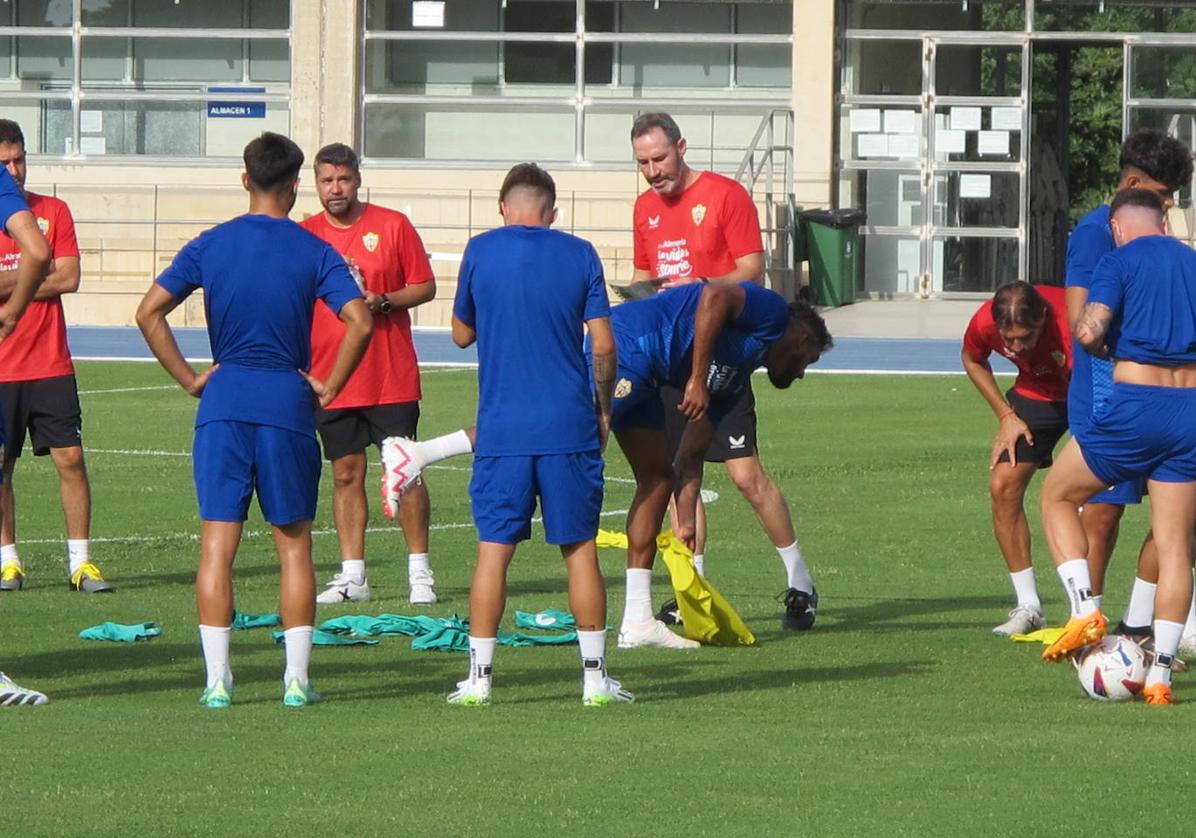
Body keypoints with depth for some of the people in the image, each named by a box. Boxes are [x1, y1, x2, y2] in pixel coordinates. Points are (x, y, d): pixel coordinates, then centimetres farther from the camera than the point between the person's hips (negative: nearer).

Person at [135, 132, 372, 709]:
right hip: (288, 402, -1)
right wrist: (329, 386, -1)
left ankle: (217, 678, -2)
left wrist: (188, 377, 3)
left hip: (224, 402, 1)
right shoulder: (313, 251, -1)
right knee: (294, 544, 8)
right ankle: (296, 678, 5)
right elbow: (360, 321, -12)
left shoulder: (210, 245, 3)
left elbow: (149, 312, -3)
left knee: (218, 543, 2)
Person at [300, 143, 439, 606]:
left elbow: (425, 286, 2)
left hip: (391, 377, -2)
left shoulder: (392, 225, 0)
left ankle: (420, 573, 5)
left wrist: (383, 301, -15)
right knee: (346, 475, 4)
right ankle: (352, 576, 8)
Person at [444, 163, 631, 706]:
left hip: (502, 430, 0)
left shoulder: (481, 251, 1)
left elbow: (462, 334, 12)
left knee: (494, 549, 3)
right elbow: (603, 344, 0)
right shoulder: (579, 255, 2)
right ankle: (595, 676, 7)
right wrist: (603, 407, 13)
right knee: (580, 549, 6)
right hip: (570, 426, 0)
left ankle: (478, 677, 1)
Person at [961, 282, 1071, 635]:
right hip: (1037, 392, 4)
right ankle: (1028, 607, -1)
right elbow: (972, 359, 2)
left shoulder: (1071, 324, -40)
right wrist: (1006, 416, -5)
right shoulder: (984, 323, -24)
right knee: (1003, 484, -9)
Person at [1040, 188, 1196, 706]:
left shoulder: (1120, 261, -1)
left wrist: (1109, 351, 6)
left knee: (1057, 497, 18)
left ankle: (1085, 611, 2)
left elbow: (1088, 331, -15)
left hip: (1136, 407, -4)